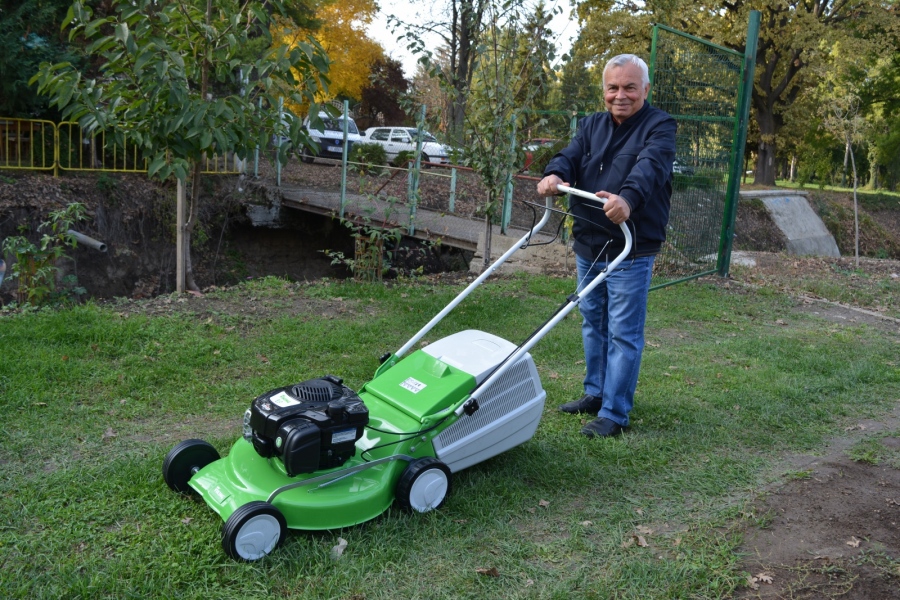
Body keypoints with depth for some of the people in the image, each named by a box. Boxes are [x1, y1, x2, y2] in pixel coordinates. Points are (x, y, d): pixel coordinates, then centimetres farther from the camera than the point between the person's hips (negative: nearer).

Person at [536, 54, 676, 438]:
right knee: (592, 324, 17)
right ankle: (595, 394, 33)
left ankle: (614, 413, 8)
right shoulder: (591, 126, 12)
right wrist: (555, 175, -30)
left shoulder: (660, 127, -7)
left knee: (623, 334, -1)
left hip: (631, 252, -6)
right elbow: (571, 155, -6)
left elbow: (650, 167, -27)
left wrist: (628, 198, -48)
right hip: (587, 247, 7)